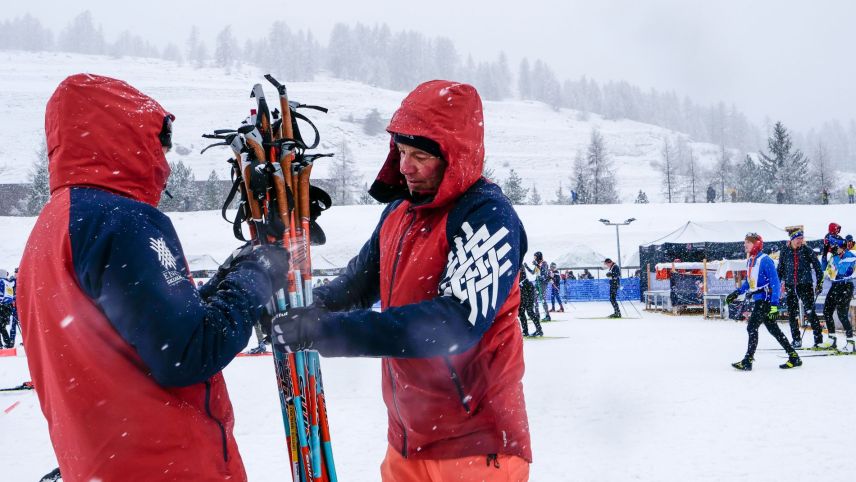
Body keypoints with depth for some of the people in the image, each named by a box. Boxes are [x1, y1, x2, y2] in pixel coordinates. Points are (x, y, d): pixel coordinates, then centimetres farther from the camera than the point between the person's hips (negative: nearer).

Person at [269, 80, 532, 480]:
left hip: (474, 444, -7)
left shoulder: (487, 215, -18)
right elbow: (360, 279, 14)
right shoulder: (399, 210, 5)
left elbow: (456, 323, -29)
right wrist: (304, 313, -7)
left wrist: (327, 331, -32)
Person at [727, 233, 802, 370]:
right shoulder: (750, 261, 11)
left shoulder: (765, 260, -16)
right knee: (773, 329, 12)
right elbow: (748, 282, 24)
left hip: (766, 300, -9)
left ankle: (748, 360, -7)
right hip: (758, 300, 9)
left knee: (752, 327, -10)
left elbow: (775, 283, -18)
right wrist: (736, 293, 13)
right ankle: (793, 356, 19)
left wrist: (774, 304, -23)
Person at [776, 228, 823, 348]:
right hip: (790, 286, 3)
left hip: (805, 285, -3)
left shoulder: (807, 250, -2)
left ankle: (818, 338, -3)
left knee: (810, 312, -9)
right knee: (792, 314, 4)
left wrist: (819, 283, -2)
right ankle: (796, 340, 14)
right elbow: (780, 269, 13)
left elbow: (817, 267, 2)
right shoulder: (785, 252, 4)